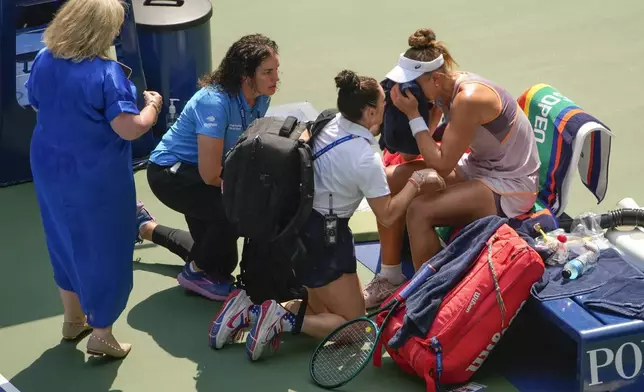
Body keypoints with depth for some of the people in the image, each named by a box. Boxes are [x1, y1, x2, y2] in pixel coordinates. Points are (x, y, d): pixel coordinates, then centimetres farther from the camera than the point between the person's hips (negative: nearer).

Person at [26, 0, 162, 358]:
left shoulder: (44, 61, -3)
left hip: (50, 171, 7)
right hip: (96, 178, -7)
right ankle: (101, 334, 20)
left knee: (66, 242, 23)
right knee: (103, 249, 10)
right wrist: (153, 105, -7)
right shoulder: (105, 72, -24)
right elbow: (130, 128, -25)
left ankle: (74, 319, 39)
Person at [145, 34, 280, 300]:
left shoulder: (259, 98, -11)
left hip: (198, 173, 9)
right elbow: (211, 174, -33)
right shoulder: (215, 102, -34)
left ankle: (149, 229, 46)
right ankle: (199, 273, -7)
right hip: (170, 174, -9)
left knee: (210, 248, 21)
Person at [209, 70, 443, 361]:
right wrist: (417, 181, -1)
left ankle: (251, 309, 5)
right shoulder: (366, 160, -21)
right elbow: (387, 215, -10)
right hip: (323, 239, -8)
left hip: (298, 226, 8)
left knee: (323, 310, 22)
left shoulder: (328, 126, 1)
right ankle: (282, 320, -15)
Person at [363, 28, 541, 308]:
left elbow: (442, 164, -27)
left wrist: (413, 115, -24)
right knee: (390, 181, -1)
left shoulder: (468, 98, -29)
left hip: (511, 185, -9)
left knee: (420, 211, -28)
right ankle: (389, 277, 9)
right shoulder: (442, 90, -2)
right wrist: (407, 110, -15)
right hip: (477, 167, 10)